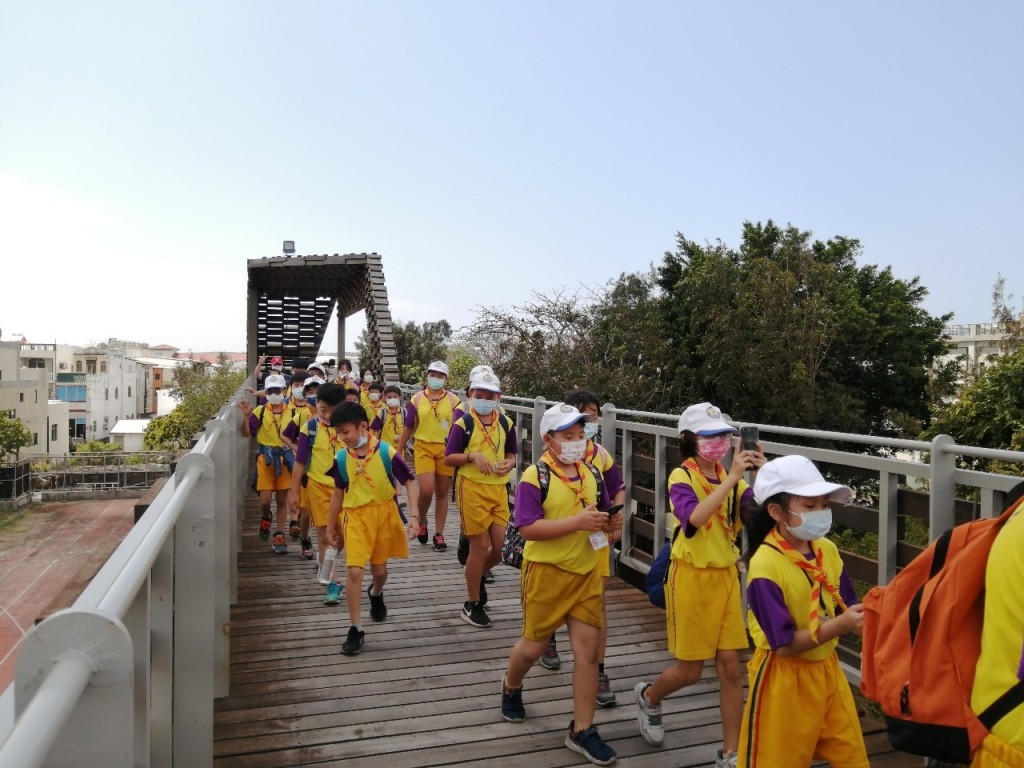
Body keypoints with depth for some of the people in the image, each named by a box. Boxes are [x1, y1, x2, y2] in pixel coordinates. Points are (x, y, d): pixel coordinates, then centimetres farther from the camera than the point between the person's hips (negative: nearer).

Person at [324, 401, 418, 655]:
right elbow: (338, 493, 9)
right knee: (354, 571, -11)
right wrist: (331, 527, 14)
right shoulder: (341, 458, -4)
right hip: (355, 517, 1)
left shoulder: (386, 452, -14)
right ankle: (356, 629, 2)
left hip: (384, 513, -1)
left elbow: (408, 483, -7)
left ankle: (376, 594, 51)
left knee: (379, 569, 14)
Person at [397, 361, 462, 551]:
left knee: (442, 492, 7)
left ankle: (439, 534, 19)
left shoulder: (453, 400, 2)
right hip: (423, 448, 0)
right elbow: (408, 427, 10)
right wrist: (399, 452, 11)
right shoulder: (417, 398, 4)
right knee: (426, 490, -11)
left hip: (446, 449, 1)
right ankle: (422, 521, 20)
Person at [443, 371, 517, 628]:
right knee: (480, 547, 1)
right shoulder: (463, 423, -7)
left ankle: (478, 576, 37)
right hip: (472, 489, -5)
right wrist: (472, 456, -21)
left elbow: (512, 454, 16)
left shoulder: (505, 423, 6)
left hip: (499, 489, 5)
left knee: (502, 547, 5)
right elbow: (448, 458, -5)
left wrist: (509, 464, -6)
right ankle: (472, 605, 18)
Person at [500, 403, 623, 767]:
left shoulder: (592, 474, 5)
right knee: (534, 645, 12)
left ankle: (581, 730, 18)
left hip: (586, 572, 5)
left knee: (588, 650, 4)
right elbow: (527, 528, -23)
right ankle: (510, 687, 45)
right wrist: (577, 522, -28)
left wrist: (610, 523, -7)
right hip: (546, 572, -5)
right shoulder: (535, 476, -15)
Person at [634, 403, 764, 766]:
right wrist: (731, 478, -33)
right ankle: (649, 696, 38)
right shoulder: (682, 476, -13)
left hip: (726, 577, 5)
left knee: (731, 667, 6)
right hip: (692, 577, -5)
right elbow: (695, 517, -33)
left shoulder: (727, 477, 3)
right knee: (690, 670, 7)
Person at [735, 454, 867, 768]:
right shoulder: (765, 566, -25)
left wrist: (861, 617, -18)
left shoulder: (828, 550, -4)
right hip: (784, 678, -6)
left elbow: (843, 611, 3)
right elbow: (785, 645, -24)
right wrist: (841, 624, -30)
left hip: (826, 669, 6)